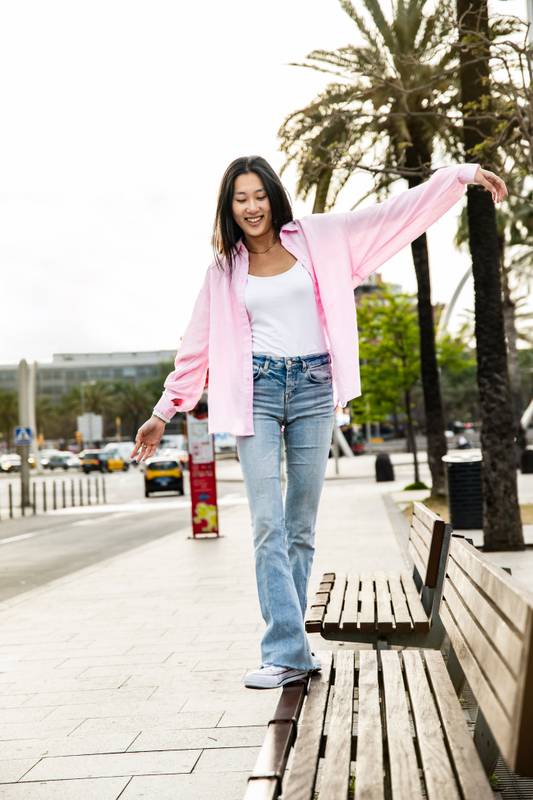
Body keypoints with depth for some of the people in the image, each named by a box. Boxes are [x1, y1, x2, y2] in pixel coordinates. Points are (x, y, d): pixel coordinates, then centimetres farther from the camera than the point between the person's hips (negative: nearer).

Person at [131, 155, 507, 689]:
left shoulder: (317, 236, 8)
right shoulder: (225, 269, 10)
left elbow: (394, 213, 7)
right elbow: (197, 344, 14)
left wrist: (460, 174, 0)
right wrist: (163, 413, 14)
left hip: (313, 388, 0)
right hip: (257, 389, 0)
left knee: (302, 526, 4)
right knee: (268, 526, -9)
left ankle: (288, 643, 15)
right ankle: (287, 652, -6)